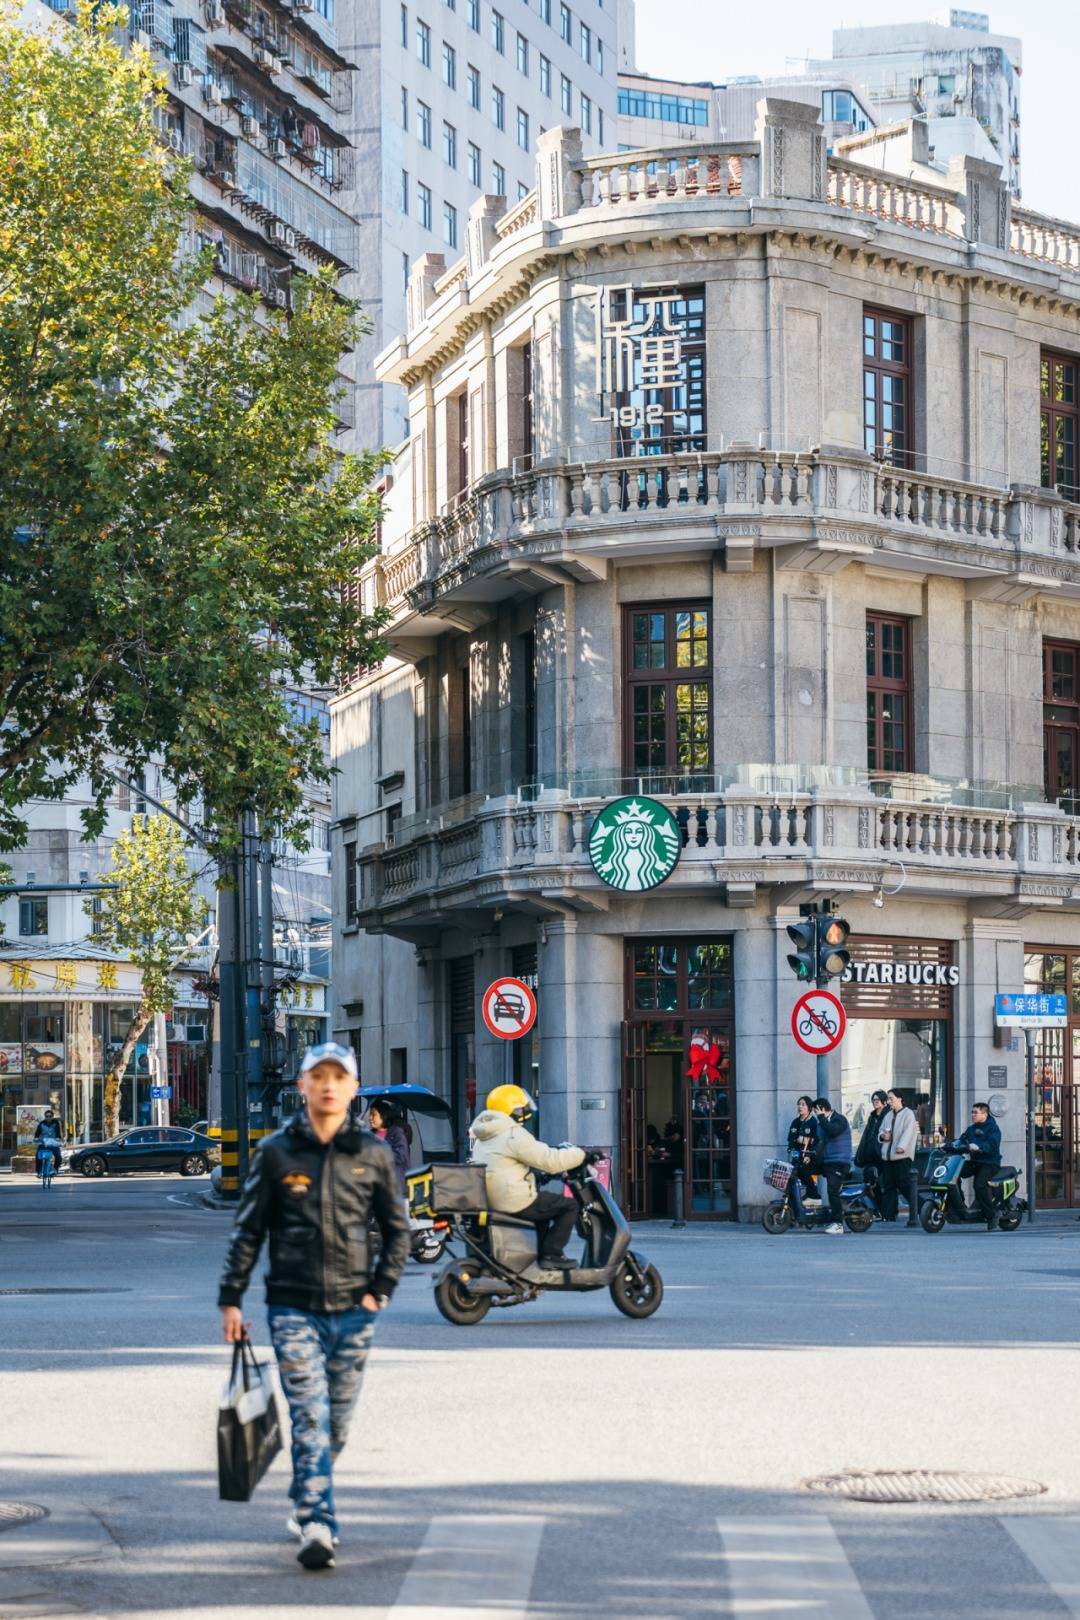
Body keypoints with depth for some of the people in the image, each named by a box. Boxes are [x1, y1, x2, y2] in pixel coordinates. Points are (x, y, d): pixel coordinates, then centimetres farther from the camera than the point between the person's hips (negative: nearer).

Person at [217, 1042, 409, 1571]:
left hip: (353, 1310, 2)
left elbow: (397, 1230, 12)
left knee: (336, 1422, 10)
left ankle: (306, 1509, 29)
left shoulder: (374, 1154, 4)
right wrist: (231, 1299, 0)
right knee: (310, 1418, -12)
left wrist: (380, 1290, 2)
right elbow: (247, 1230, 4)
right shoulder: (276, 1152, 1)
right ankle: (316, 1527, -17)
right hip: (293, 1309, -2)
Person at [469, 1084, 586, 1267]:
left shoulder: (482, 1137, 15)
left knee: (544, 1207, 33)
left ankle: (540, 1254, 32)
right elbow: (550, 1160, -17)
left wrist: (541, 1174, 34)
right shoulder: (514, 1135, -16)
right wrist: (582, 1153, -5)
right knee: (569, 1206, -1)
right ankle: (552, 1254, -5)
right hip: (515, 1202, -10)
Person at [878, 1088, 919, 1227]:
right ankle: (888, 1216, 16)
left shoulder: (908, 1114, -3)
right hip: (888, 1156, 8)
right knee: (889, 1186, 11)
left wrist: (901, 1146, -27)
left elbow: (908, 1132, -15)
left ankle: (914, 1217, -12)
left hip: (903, 1156, -8)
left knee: (907, 1186, -11)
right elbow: (881, 1130, 26)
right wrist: (882, 1136, 2)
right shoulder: (888, 1116, 21)